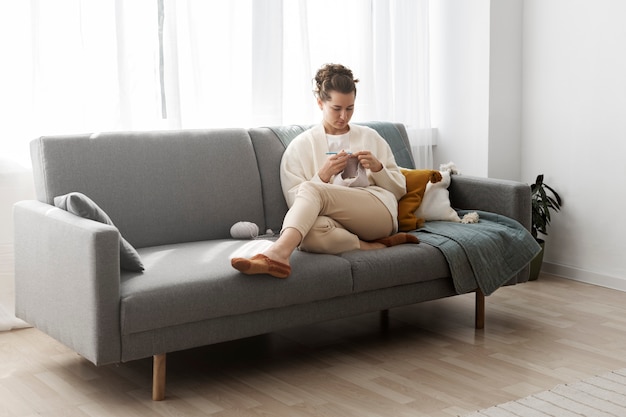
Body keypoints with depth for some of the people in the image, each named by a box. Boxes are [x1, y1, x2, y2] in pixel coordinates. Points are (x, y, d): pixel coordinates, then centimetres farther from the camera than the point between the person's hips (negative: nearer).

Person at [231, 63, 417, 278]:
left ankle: (277, 252, -51)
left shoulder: (370, 137, 21)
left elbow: (400, 190, 21)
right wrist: (323, 175, -8)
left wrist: (377, 167, 1)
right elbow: (296, 202, 7)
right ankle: (380, 246, -26)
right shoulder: (301, 145, 15)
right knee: (311, 229, -40)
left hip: (378, 211, 0)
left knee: (311, 189, -30)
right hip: (337, 223, 1)